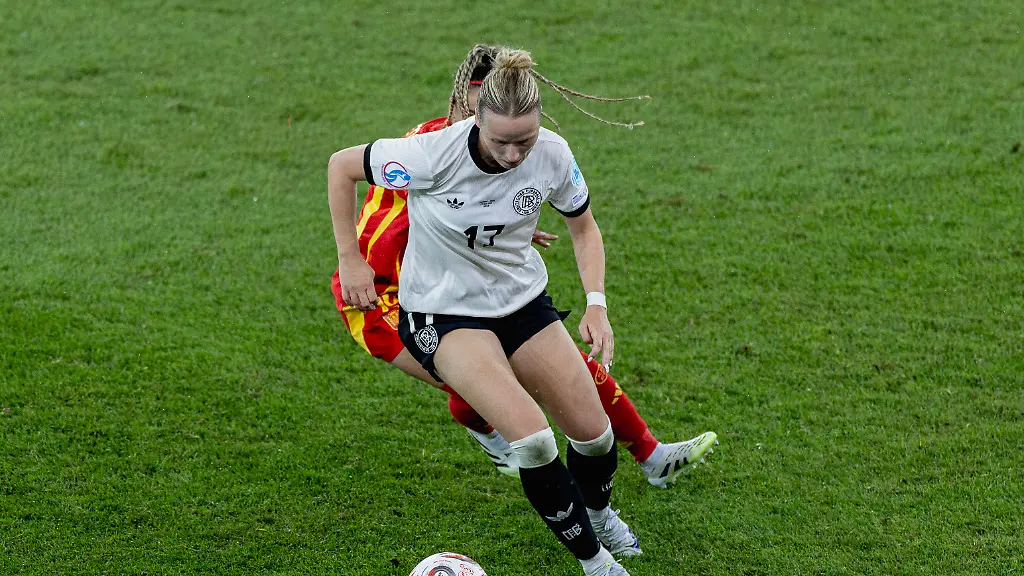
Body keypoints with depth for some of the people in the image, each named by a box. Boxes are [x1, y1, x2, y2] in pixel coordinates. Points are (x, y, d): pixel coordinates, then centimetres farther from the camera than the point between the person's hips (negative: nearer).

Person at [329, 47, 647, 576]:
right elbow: (341, 166, -13)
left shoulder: (552, 154, -16)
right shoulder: (436, 154, -29)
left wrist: (596, 303, -10)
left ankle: (596, 512, 41)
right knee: (532, 437, -24)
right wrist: (350, 260, -10)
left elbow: (584, 228, 3)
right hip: (443, 311, -4)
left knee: (594, 433, 4)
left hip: (522, 298, 5)